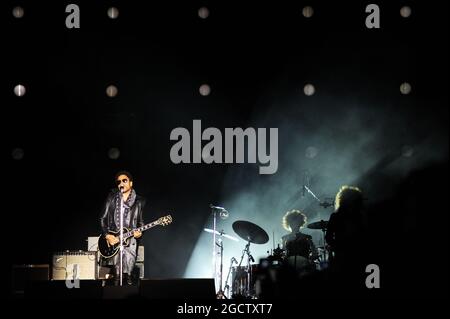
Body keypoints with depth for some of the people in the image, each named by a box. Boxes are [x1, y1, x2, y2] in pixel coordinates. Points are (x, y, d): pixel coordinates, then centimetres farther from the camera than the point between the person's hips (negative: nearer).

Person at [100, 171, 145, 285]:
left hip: (130, 239, 1)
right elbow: (103, 218, 8)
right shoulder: (112, 197, 9)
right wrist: (107, 235, -4)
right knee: (117, 275, -9)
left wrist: (139, 231, -2)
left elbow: (140, 221, 20)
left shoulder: (139, 201, 12)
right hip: (113, 239, -1)